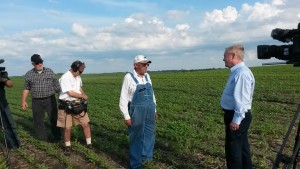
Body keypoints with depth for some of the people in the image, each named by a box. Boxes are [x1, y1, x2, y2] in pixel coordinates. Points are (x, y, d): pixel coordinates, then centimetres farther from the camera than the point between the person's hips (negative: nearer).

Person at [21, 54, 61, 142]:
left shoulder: (50, 72, 1)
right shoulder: (29, 74, 3)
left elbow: (56, 85, 3)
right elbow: (26, 89, 9)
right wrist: (23, 101, 6)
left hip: (50, 99, -1)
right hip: (36, 101, 1)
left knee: (54, 118, 4)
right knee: (38, 120, 8)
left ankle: (56, 137, 18)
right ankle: (42, 138, 22)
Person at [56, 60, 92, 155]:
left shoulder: (78, 77, 6)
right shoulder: (65, 78, -19)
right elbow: (71, 93, -21)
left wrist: (83, 94, 2)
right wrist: (83, 96, -8)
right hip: (67, 105, -6)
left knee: (85, 124, 4)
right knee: (67, 128, 2)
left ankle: (89, 144, 19)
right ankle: (67, 147, 24)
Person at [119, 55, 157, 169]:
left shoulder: (147, 76, 7)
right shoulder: (129, 77, -11)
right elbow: (123, 99, -11)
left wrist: (154, 110, 17)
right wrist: (126, 116, -13)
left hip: (149, 111, 6)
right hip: (136, 112, -6)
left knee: (149, 135, 17)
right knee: (137, 138, 5)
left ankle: (146, 156, 39)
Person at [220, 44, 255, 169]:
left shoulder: (242, 73, -22)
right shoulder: (236, 71, 10)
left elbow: (241, 100, -26)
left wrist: (236, 120, -24)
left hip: (237, 117, -10)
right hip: (234, 115, 10)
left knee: (233, 147, 2)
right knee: (241, 145, 21)